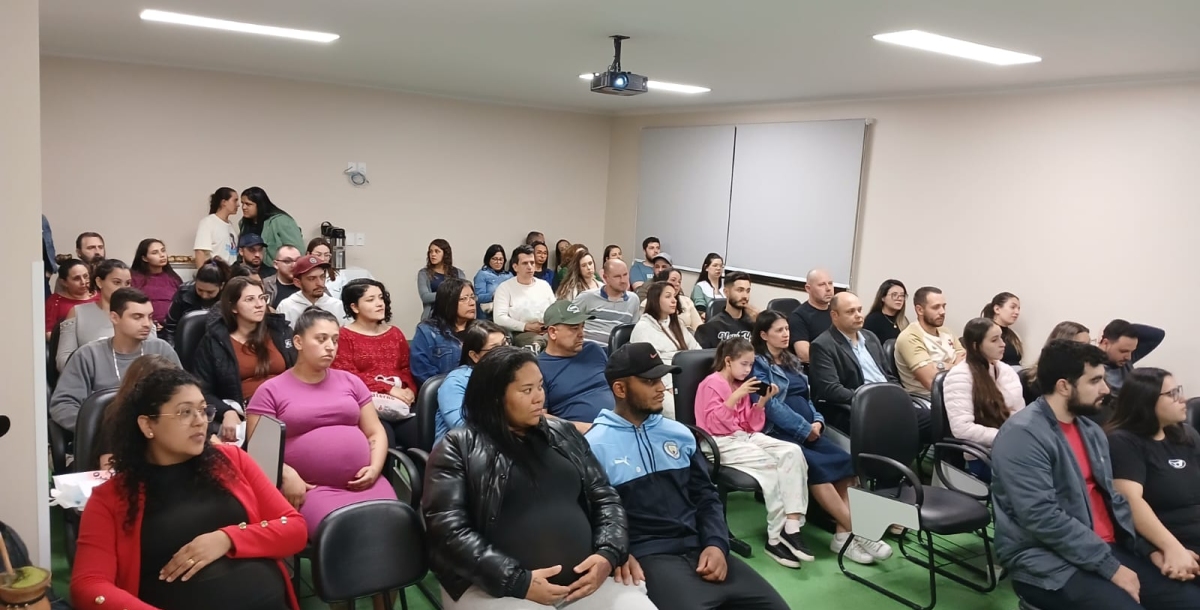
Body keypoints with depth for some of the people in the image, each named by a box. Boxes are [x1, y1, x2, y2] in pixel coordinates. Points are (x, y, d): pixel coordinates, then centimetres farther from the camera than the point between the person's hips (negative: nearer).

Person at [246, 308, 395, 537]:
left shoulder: (351, 382, 18)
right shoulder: (271, 391, 7)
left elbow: (376, 433, 17)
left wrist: (375, 468, -1)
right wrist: (285, 474, -15)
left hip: (362, 482, 3)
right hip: (311, 488, -3)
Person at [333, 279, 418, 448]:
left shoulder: (395, 333, 22)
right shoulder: (344, 336, 4)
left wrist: (410, 390, -5)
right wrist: (389, 389, -13)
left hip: (399, 404, 4)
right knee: (385, 442, -32)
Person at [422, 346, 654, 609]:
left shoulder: (564, 435, 15)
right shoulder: (458, 447, 0)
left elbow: (605, 498, 15)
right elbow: (449, 530, -9)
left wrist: (608, 554, -4)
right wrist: (519, 581, -15)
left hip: (584, 581, 4)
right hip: (496, 588, -4)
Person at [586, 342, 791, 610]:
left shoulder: (679, 433, 15)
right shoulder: (595, 447, -3)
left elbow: (706, 496, 17)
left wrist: (716, 544, 1)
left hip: (700, 547, 6)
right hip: (649, 555, -5)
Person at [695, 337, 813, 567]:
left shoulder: (742, 385, 18)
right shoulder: (710, 384, -4)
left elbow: (751, 425, 16)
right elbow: (712, 424, -15)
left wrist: (762, 401, 1)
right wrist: (736, 396, -21)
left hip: (746, 437, 7)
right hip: (722, 443, -7)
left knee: (793, 452, -20)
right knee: (769, 463, -30)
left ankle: (791, 527, -27)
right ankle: (776, 537, -20)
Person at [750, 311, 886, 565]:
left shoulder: (791, 361, 23)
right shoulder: (757, 364, -1)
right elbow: (771, 405, -12)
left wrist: (817, 421, 1)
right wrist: (805, 428, -13)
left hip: (809, 430, 7)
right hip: (779, 433, -7)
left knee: (845, 461, -19)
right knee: (816, 467, -30)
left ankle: (842, 533, -22)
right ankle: (855, 531, -24)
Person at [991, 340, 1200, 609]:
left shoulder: (1091, 430, 12)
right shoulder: (1023, 435, -16)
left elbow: (1110, 497, 17)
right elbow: (1044, 519, -21)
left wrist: (1149, 547, 3)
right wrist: (1110, 567, -18)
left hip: (1107, 549, 8)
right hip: (1048, 563, -8)